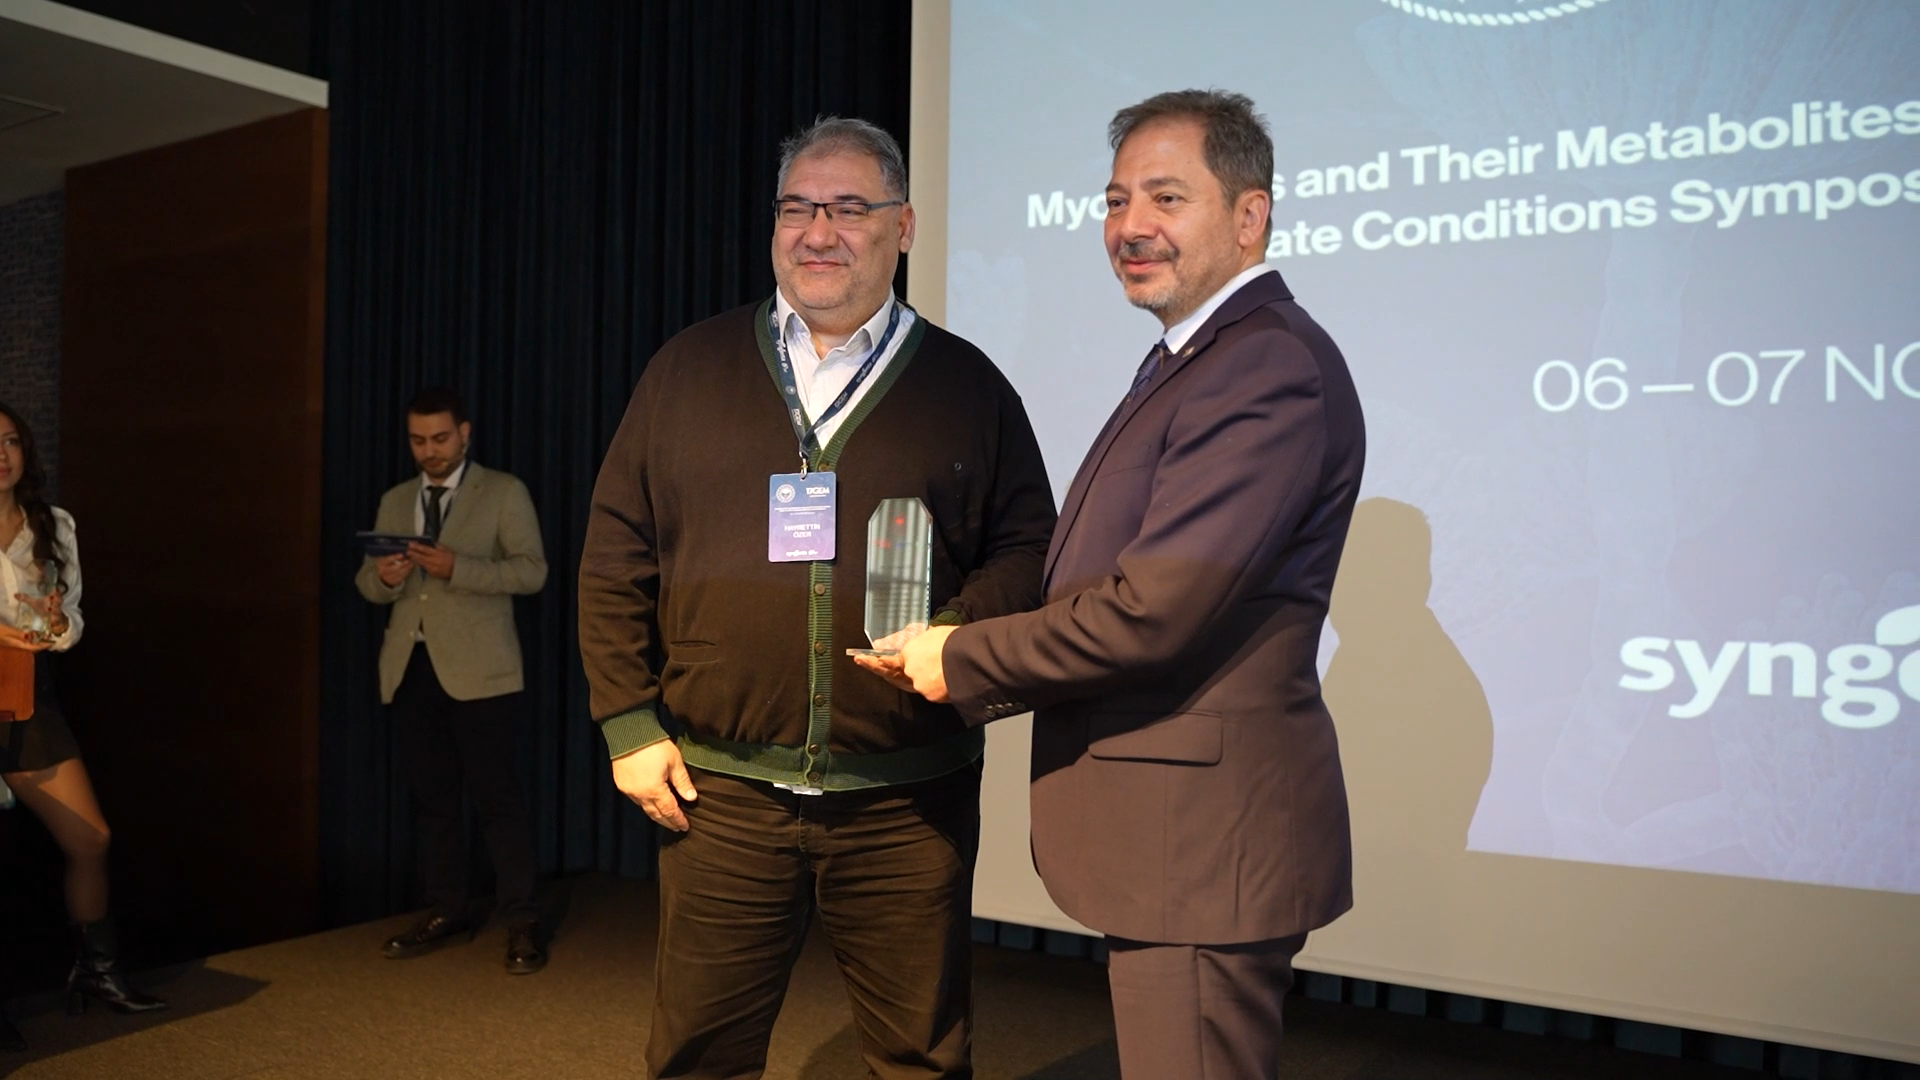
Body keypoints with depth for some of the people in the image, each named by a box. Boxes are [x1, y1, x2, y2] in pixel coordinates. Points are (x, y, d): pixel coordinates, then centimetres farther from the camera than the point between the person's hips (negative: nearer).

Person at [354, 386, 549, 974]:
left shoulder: (504, 493, 2)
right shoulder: (394, 501, 17)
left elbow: (532, 570, -8)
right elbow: (367, 582, 16)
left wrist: (456, 567, -20)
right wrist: (382, 578, -9)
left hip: (477, 670, -5)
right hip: (412, 668, 5)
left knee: (496, 795, -4)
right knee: (431, 797, 10)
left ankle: (521, 923, 3)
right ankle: (444, 912, 21)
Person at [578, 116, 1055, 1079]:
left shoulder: (966, 383, 5)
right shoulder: (687, 369, 7)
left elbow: (1025, 544, 5)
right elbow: (616, 557, 8)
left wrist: (959, 635, -14)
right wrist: (629, 722, 2)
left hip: (908, 802, 0)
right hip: (719, 792, 1)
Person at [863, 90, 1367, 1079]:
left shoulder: (1270, 367, -18)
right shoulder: (1194, 358, 16)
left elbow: (1154, 608, -24)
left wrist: (963, 662, -11)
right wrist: (959, 654, 2)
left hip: (1203, 836, -10)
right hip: (1170, 828, 10)